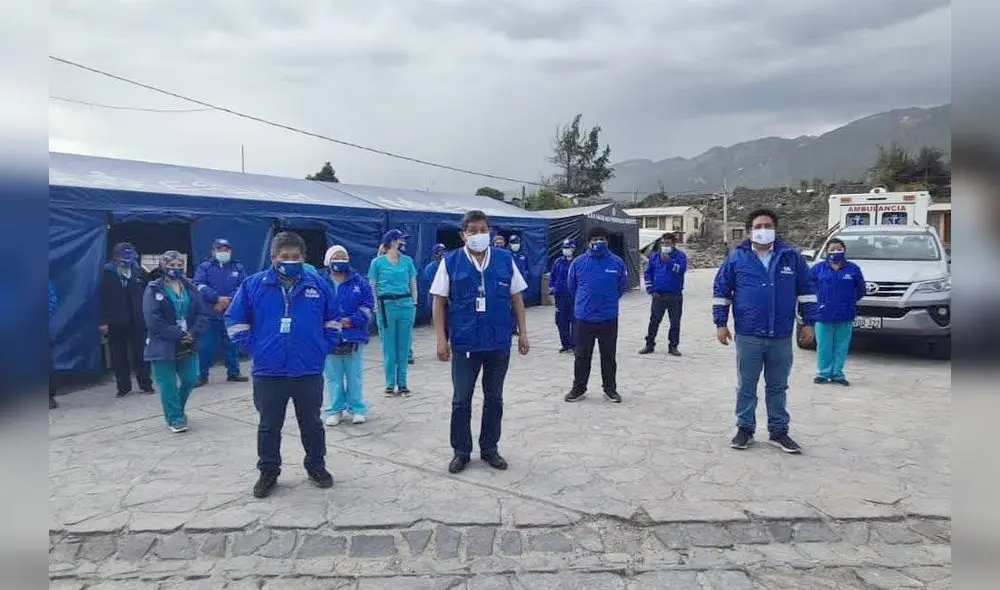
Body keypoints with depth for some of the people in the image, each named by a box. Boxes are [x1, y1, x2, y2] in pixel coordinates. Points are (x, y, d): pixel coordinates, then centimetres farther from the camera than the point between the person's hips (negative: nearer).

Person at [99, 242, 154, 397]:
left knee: (141, 354, 6)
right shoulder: (108, 274, -1)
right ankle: (123, 387, 16)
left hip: (137, 321, 0)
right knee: (119, 356, 6)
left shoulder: (139, 272, 2)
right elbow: (104, 299, -2)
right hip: (116, 322, 0)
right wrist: (104, 321, -6)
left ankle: (145, 384, 16)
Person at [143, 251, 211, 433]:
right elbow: (153, 320, -14)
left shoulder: (190, 287, 7)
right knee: (168, 384, 1)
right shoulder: (154, 290, -6)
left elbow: (203, 313, 3)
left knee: (190, 379, 10)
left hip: (188, 344, 4)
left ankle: (177, 410, 34)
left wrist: (194, 333, -13)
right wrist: (178, 335, -17)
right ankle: (175, 418, 18)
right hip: (163, 345, -4)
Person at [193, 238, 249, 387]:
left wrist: (227, 300, -16)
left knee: (232, 344, 10)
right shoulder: (204, 267, 4)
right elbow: (200, 286, -10)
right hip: (210, 314, -2)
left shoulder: (238, 268, 9)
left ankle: (233, 372, 22)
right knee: (206, 345, -1)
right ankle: (202, 374, 10)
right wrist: (218, 298, -21)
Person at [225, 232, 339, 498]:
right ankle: (268, 472, 30)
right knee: (269, 426, 13)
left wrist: (323, 347, 3)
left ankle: (316, 467, 32)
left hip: (309, 372, 1)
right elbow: (235, 321, 5)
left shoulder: (319, 285, 0)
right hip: (268, 373, 0)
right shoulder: (254, 285, -3)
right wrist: (254, 348, -2)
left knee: (312, 424, 14)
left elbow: (332, 321, 12)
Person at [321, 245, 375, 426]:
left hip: (354, 338, 1)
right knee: (333, 377, 9)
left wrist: (352, 320, -13)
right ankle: (335, 410, 21)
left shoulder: (359, 282, 3)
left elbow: (368, 305, 0)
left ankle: (357, 409, 21)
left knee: (355, 376, 9)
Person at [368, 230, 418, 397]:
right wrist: (376, 308, -2)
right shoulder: (377, 262, 1)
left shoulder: (407, 261, 7)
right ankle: (390, 384, 13)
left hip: (406, 305, 2)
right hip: (386, 306, -2)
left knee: (403, 346, 6)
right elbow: (372, 287, 4)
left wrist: (414, 304, 9)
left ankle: (402, 383, 15)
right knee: (388, 347, 3)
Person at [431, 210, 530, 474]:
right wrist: (441, 339, -6)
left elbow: (516, 298, 8)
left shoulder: (505, 259, 2)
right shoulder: (451, 262, -3)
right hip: (464, 343, -2)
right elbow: (439, 302, -1)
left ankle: (490, 449, 29)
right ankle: (461, 451, 24)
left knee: (494, 399, 14)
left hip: (499, 343, 2)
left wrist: (522, 332, 5)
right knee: (461, 400, 8)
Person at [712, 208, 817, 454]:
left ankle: (779, 431, 22)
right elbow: (721, 290, 4)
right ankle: (745, 429, 20)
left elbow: (807, 290, 8)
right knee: (746, 386, 8)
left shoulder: (791, 256, 3)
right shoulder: (737, 257, 0)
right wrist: (720, 323, -1)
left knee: (778, 387, 11)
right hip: (748, 335, -1)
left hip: (781, 337, 1)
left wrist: (808, 323, 4)